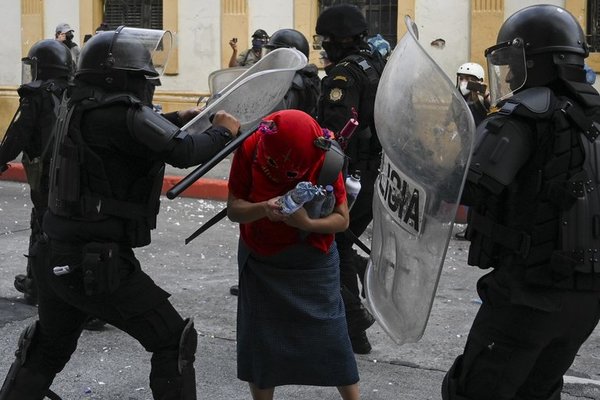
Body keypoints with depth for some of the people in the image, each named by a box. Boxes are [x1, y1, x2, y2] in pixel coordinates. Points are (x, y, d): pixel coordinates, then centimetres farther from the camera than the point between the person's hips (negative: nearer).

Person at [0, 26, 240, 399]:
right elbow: (184, 152, -22)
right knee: (174, 341, 4)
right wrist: (223, 131, -4)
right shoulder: (121, 113, -17)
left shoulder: (79, 108, 8)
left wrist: (175, 120, 21)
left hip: (58, 257, 9)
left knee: (46, 351, 26)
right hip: (99, 264, -9)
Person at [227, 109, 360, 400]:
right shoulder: (250, 150, -18)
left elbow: (342, 219, -14)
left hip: (313, 265, -1)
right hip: (260, 263, 2)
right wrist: (263, 209, -33)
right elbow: (233, 209, -13)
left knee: (330, 341, 0)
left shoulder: (325, 157, -20)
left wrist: (306, 223, -32)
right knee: (259, 343, 8)